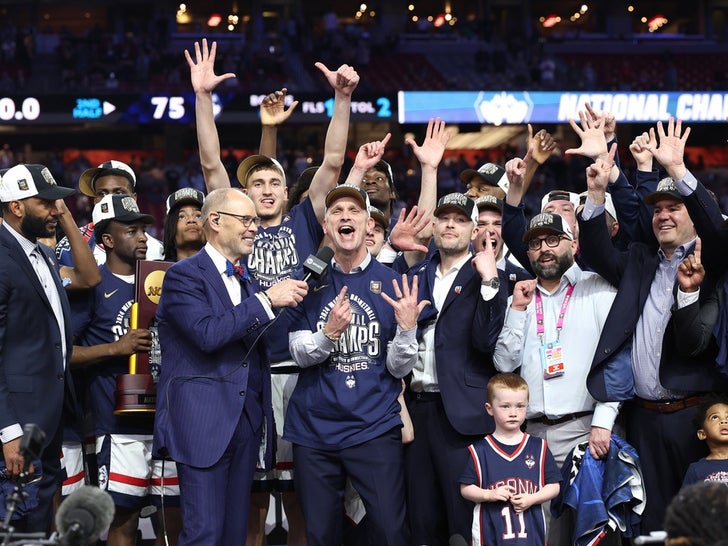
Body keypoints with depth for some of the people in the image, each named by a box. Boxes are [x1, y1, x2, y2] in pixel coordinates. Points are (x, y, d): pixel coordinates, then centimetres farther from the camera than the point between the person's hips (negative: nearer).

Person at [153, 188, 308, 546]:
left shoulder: (248, 283, 18)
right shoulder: (184, 276, -5)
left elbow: (261, 348, 17)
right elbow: (208, 334, -21)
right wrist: (266, 300, -17)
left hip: (246, 420, 7)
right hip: (203, 422, -7)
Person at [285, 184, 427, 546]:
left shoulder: (391, 283, 1)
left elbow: (399, 368, 0)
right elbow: (300, 354, -1)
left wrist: (407, 327, -19)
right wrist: (329, 333, -20)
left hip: (374, 426, -2)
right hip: (315, 426, 2)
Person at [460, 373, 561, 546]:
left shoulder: (538, 447, 6)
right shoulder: (479, 450, 2)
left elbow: (553, 486, 7)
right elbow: (466, 488, 4)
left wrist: (531, 499, -9)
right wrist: (489, 495, -13)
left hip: (531, 530, 1)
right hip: (490, 531, -1)